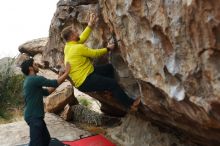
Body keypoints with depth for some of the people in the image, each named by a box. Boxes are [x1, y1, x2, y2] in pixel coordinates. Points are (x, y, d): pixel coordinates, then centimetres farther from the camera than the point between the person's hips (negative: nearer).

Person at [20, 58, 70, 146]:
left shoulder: (30, 80, 17)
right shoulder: (35, 79, -15)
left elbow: (46, 92, 20)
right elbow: (55, 83, -16)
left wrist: (58, 81, 15)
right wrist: (67, 72, -5)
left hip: (35, 115, 10)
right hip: (34, 116, -10)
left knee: (46, 139, 17)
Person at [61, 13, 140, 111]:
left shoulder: (68, 46, 3)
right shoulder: (79, 48, -24)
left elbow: (82, 38, 15)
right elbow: (95, 53, -12)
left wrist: (90, 25, 13)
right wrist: (108, 48, 4)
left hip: (86, 73, 10)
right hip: (84, 82, -10)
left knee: (109, 68, 17)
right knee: (113, 83, -13)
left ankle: (110, 90, 25)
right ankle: (130, 104, 0)